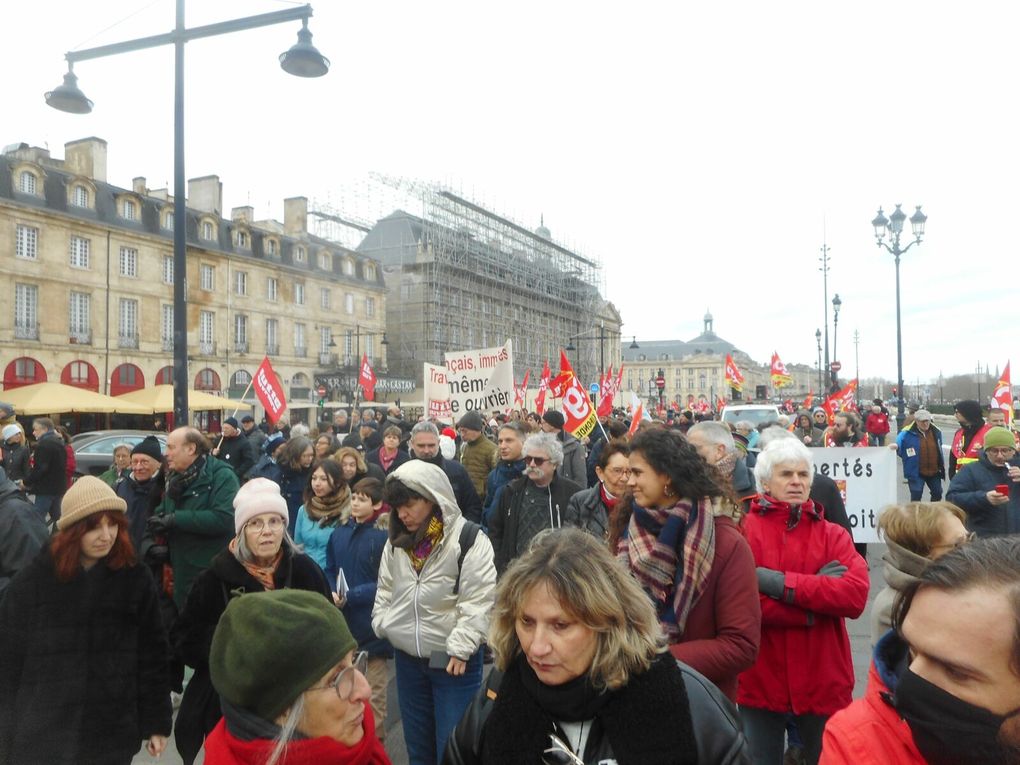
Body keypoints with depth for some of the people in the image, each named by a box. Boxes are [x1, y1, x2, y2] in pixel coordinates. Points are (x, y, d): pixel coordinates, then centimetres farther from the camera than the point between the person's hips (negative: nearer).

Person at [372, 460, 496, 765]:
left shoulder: (470, 540, -15)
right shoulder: (396, 541, 6)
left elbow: (478, 601, -16)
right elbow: (385, 590, 16)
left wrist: (460, 647, -18)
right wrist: (383, 624, 4)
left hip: (453, 660, -6)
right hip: (407, 658, 6)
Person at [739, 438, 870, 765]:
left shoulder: (832, 534, 2)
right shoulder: (743, 530, -6)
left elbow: (856, 594, -15)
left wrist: (783, 583, -20)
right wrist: (816, 605, -17)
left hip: (822, 681, 2)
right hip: (760, 680, -2)